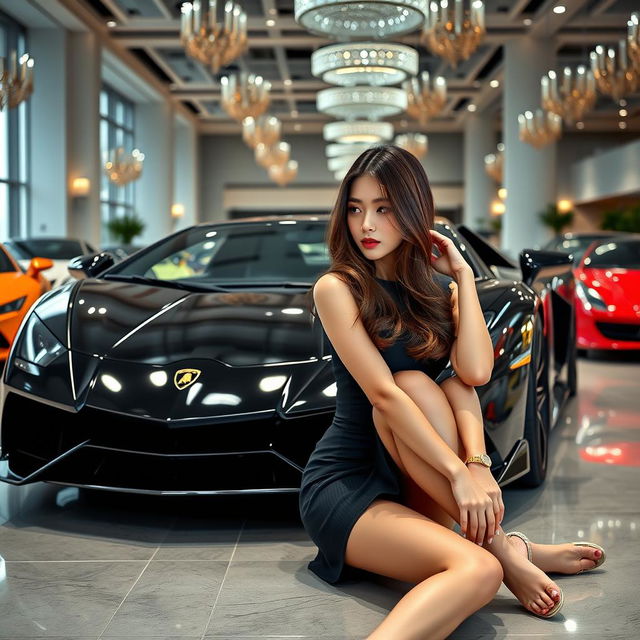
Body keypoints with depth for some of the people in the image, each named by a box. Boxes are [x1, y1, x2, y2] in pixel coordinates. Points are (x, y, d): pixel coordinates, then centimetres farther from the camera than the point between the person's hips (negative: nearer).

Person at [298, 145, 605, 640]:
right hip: (344, 482, -6)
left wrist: (462, 274, -14)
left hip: (417, 483, 6)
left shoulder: (440, 290, 10)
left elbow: (475, 372, -11)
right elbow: (383, 394, -20)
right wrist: (460, 473, -28)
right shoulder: (338, 288, -7)